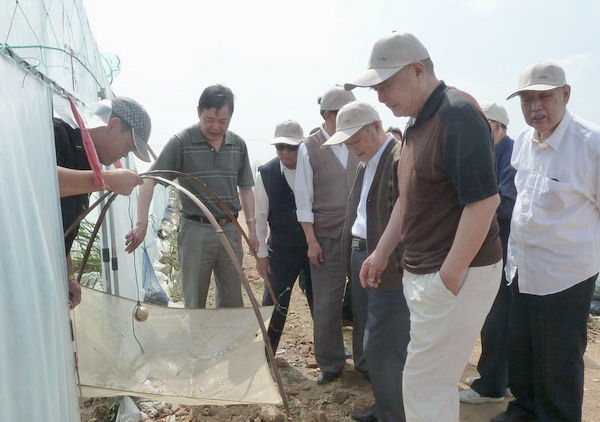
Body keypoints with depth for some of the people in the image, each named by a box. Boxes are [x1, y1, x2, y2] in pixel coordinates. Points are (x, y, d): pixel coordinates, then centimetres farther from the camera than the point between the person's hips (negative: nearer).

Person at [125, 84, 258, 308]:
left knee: (232, 300, 14)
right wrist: (141, 224, -23)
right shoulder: (181, 142, -9)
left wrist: (252, 228, 8)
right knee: (194, 302, 8)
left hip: (230, 230, 4)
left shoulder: (238, 145, 4)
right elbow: (149, 180, -13)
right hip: (195, 231, -3)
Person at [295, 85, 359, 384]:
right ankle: (329, 364, 25)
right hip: (327, 239, -2)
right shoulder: (309, 149, -2)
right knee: (326, 305, 6)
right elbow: (304, 201, -3)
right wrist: (311, 242, -6)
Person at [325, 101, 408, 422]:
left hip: (389, 269, -10)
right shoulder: (366, 163, 16)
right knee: (372, 348, 19)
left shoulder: (401, 159, -15)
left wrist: (404, 269, -19)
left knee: (382, 351, -3)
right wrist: (352, 257, 15)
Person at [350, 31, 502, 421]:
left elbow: (484, 200, -23)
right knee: (437, 384, 19)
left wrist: (449, 278, -21)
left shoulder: (458, 114, -16)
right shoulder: (418, 122, 13)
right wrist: (382, 253, 16)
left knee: (424, 387, 1)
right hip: (422, 272, 9)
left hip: (457, 274, -9)